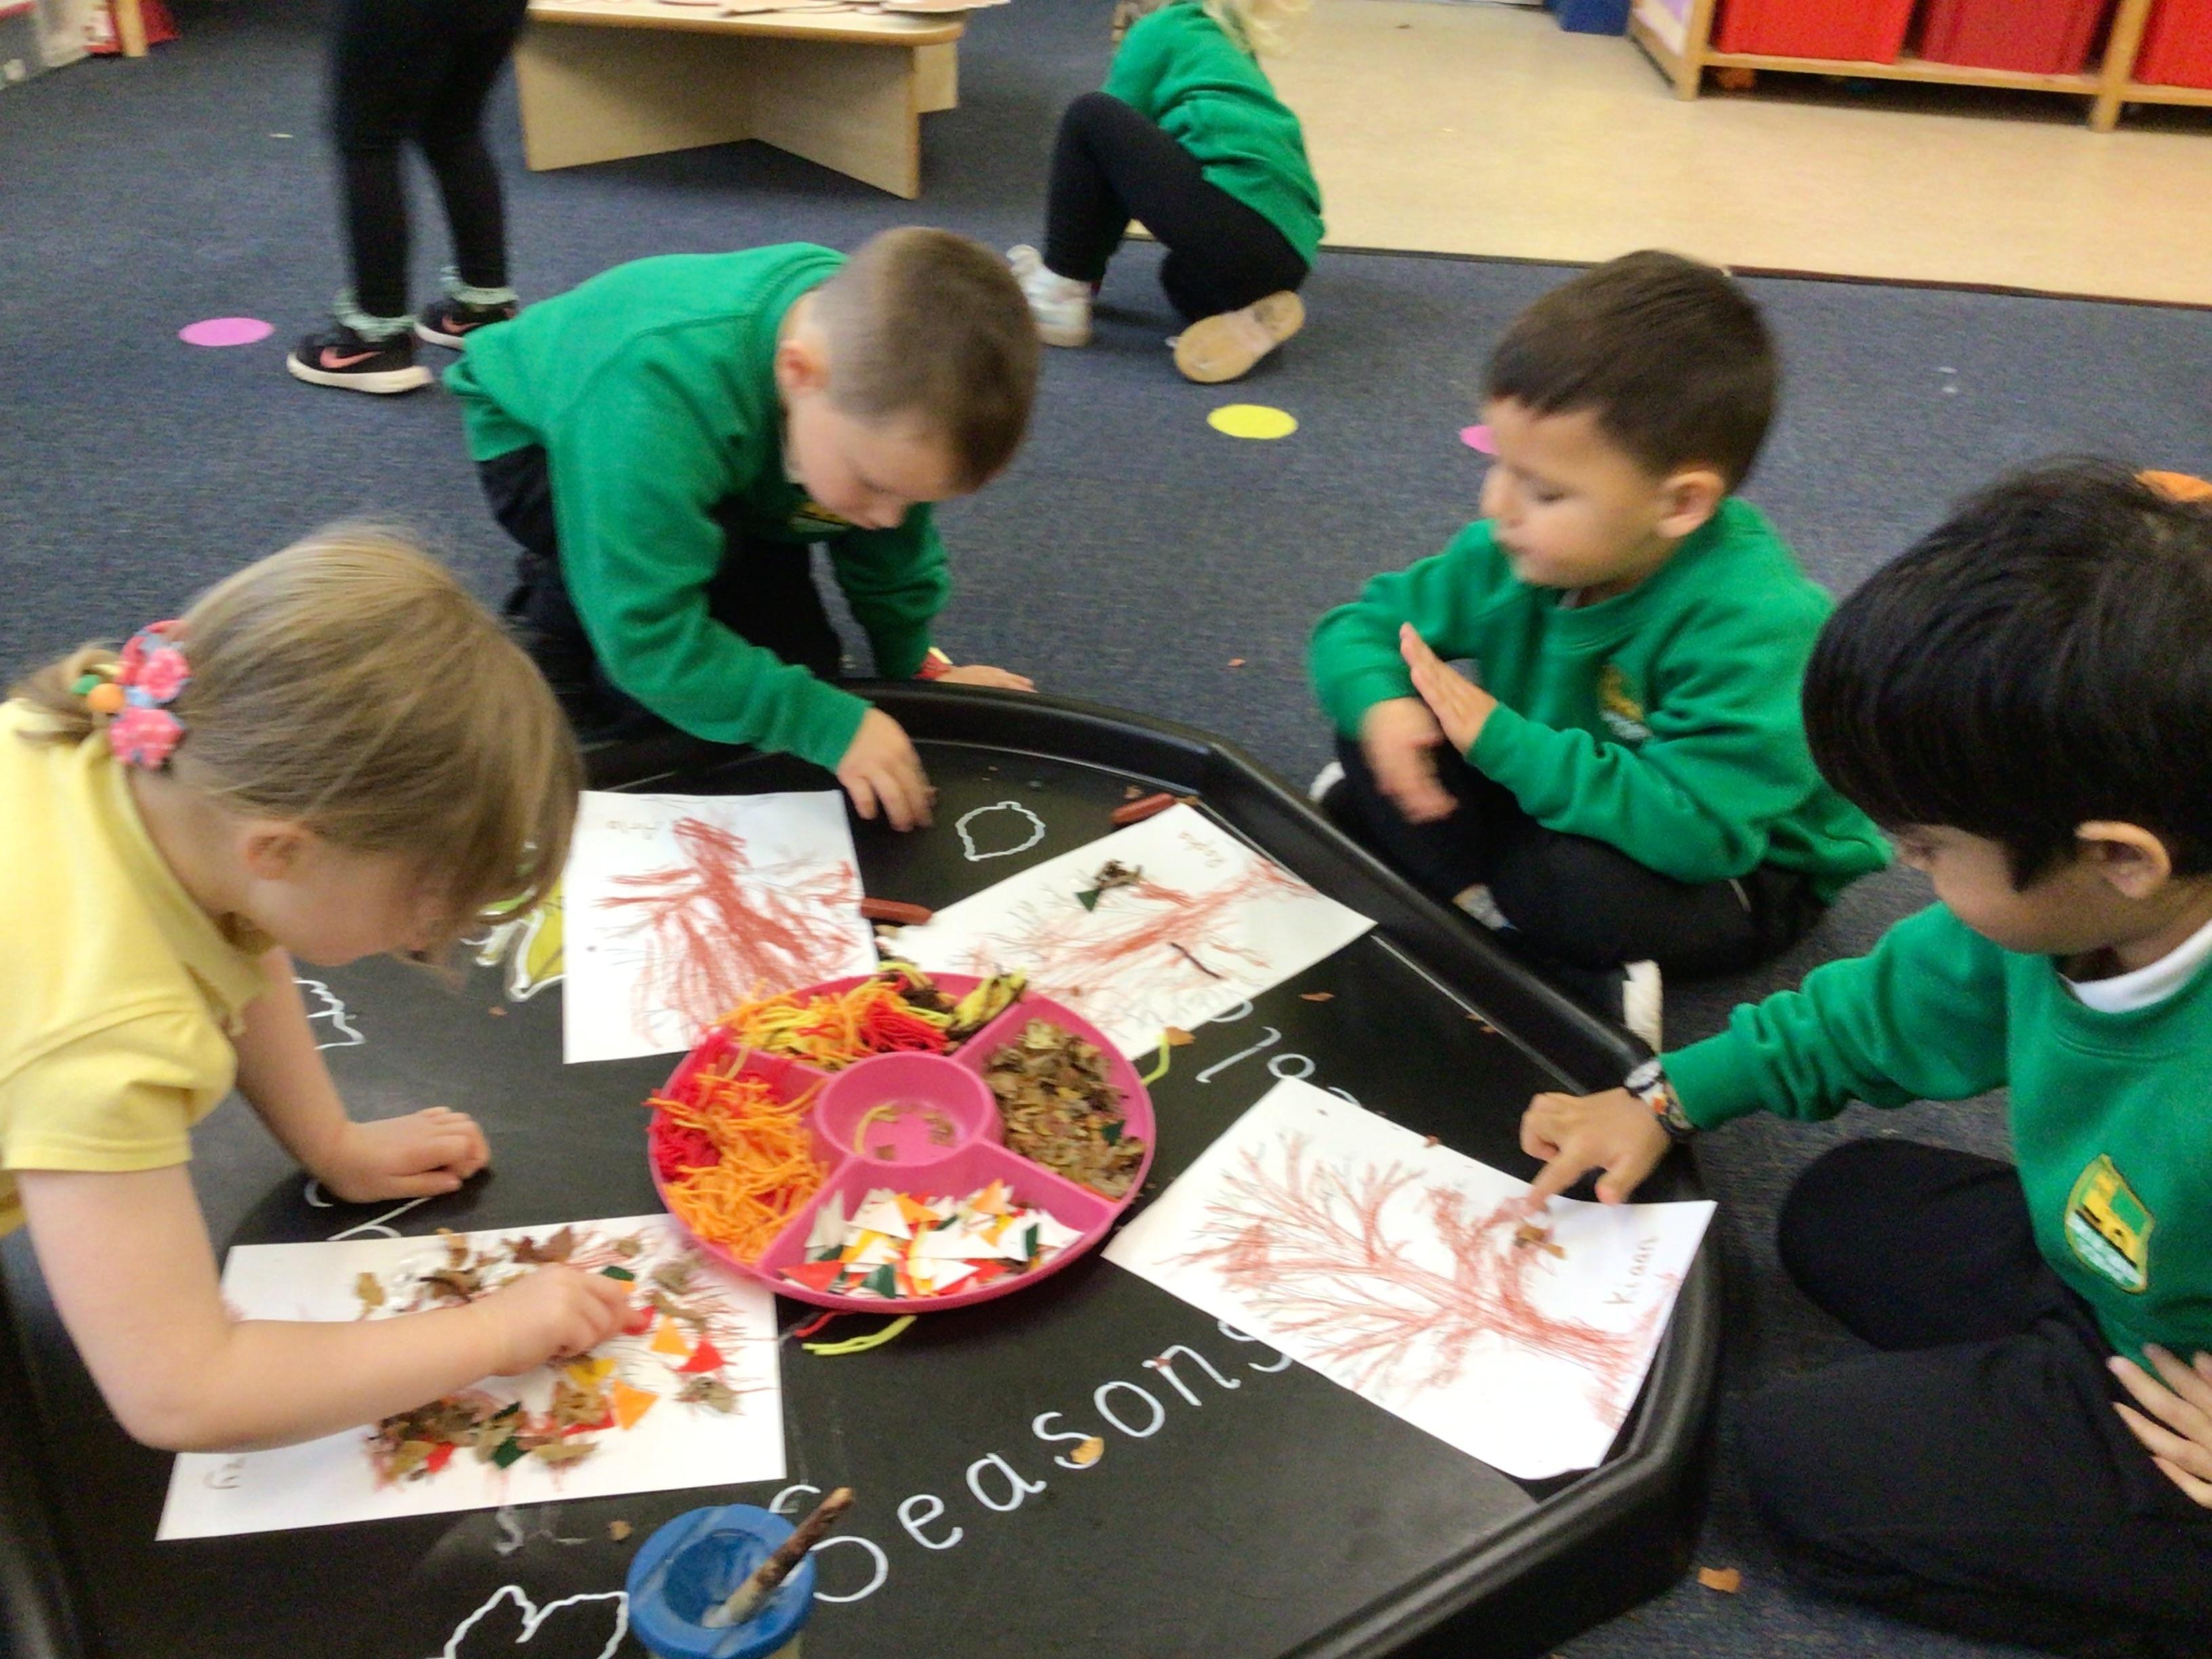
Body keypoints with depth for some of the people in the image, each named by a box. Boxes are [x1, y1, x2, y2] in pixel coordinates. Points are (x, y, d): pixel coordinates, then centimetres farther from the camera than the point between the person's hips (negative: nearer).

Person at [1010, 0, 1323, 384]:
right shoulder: (1226, 44, 34)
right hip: (1286, 252, 8)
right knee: (1180, 274, 37)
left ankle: (1059, 300, 4)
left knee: (1089, 116, 3)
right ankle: (1247, 317, 4)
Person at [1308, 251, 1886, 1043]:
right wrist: (1381, 703, -27)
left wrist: (1503, 741, -38)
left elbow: (1695, 829, -41)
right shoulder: (1519, 554, -14)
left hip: (1739, 870, -7)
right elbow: (1364, 622, -3)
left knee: (1578, 883, -41)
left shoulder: (1748, 624, -33)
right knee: (1373, 730, -12)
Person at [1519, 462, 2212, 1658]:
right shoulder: (2072, 896, -14)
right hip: (2113, 1282, 8)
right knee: (1843, 1215, 14)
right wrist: (1668, 1098, 4)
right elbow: (1888, 1009, 5)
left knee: (1808, 1464, -10)